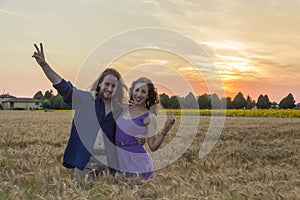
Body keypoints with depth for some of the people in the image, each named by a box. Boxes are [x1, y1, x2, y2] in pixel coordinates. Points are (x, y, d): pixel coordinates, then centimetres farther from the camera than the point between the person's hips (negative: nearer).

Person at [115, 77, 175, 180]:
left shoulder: (149, 117, -9)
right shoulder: (125, 108, 5)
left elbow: (153, 147, -8)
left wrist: (165, 130, -22)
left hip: (138, 161, -5)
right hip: (121, 159, 5)